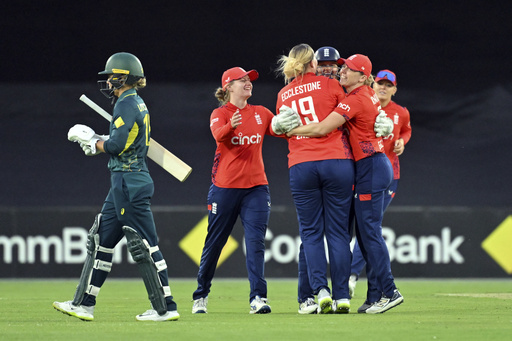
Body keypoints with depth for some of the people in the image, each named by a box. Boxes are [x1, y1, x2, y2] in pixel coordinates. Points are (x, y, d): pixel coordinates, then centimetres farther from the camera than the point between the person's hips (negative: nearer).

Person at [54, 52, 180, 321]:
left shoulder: (126, 104, -14)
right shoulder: (139, 105, 16)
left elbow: (116, 145, -21)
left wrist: (93, 142, -4)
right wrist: (94, 140, 14)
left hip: (129, 184, -11)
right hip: (126, 183, 11)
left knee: (143, 246, -7)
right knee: (101, 240, 13)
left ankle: (166, 308, -4)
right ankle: (84, 304, 16)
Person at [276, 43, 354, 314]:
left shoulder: (283, 95, 13)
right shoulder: (329, 85, 3)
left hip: (301, 167, 2)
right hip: (336, 162, -2)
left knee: (310, 233, 4)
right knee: (338, 231, 1)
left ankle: (318, 291, -13)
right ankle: (341, 296, -4)